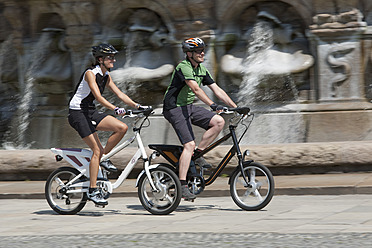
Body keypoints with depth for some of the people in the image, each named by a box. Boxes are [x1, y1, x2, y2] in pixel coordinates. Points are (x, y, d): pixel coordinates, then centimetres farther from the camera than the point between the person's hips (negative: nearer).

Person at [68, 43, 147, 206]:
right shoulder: (90, 73, -17)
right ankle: (92, 191, -11)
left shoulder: (106, 76, 8)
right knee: (96, 150, -15)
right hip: (77, 113, -8)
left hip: (91, 112, 8)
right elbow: (98, 96, -29)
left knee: (122, 128, -12)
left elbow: (120, 94, 6)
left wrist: (137, 106, -6)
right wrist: (115, 109, -40)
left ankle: (103, 158, 5)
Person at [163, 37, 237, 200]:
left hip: (189, 107, 8)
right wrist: (212, 105, -42)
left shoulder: (202, 70, 8)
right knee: (189, 144, -19)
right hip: (175, 108, -8)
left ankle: (198, 154, 2)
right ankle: (182, 186, -19)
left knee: (218, 122, -9)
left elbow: (217, 90, 7)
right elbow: (196, 89, -32)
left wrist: (235, 107, 0)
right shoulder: (183, 67, -18)